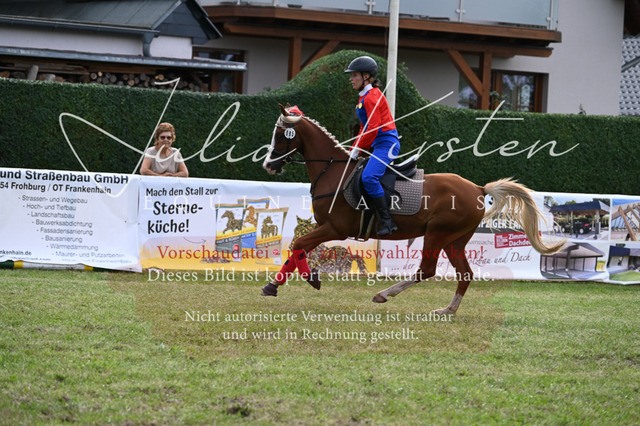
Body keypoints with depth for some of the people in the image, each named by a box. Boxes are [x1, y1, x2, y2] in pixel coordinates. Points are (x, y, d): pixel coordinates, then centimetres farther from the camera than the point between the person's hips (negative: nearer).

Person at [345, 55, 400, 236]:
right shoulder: (365, 97, 20)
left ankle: (386, 221, -28)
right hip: (377, 145, 11)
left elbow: (373, 128, -19)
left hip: (386, 143, -11)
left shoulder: (372, 96, -11)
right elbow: (365, 129, 25)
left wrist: (358, 150, -13)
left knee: (368, 177, -29)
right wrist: (353, 151, 17)